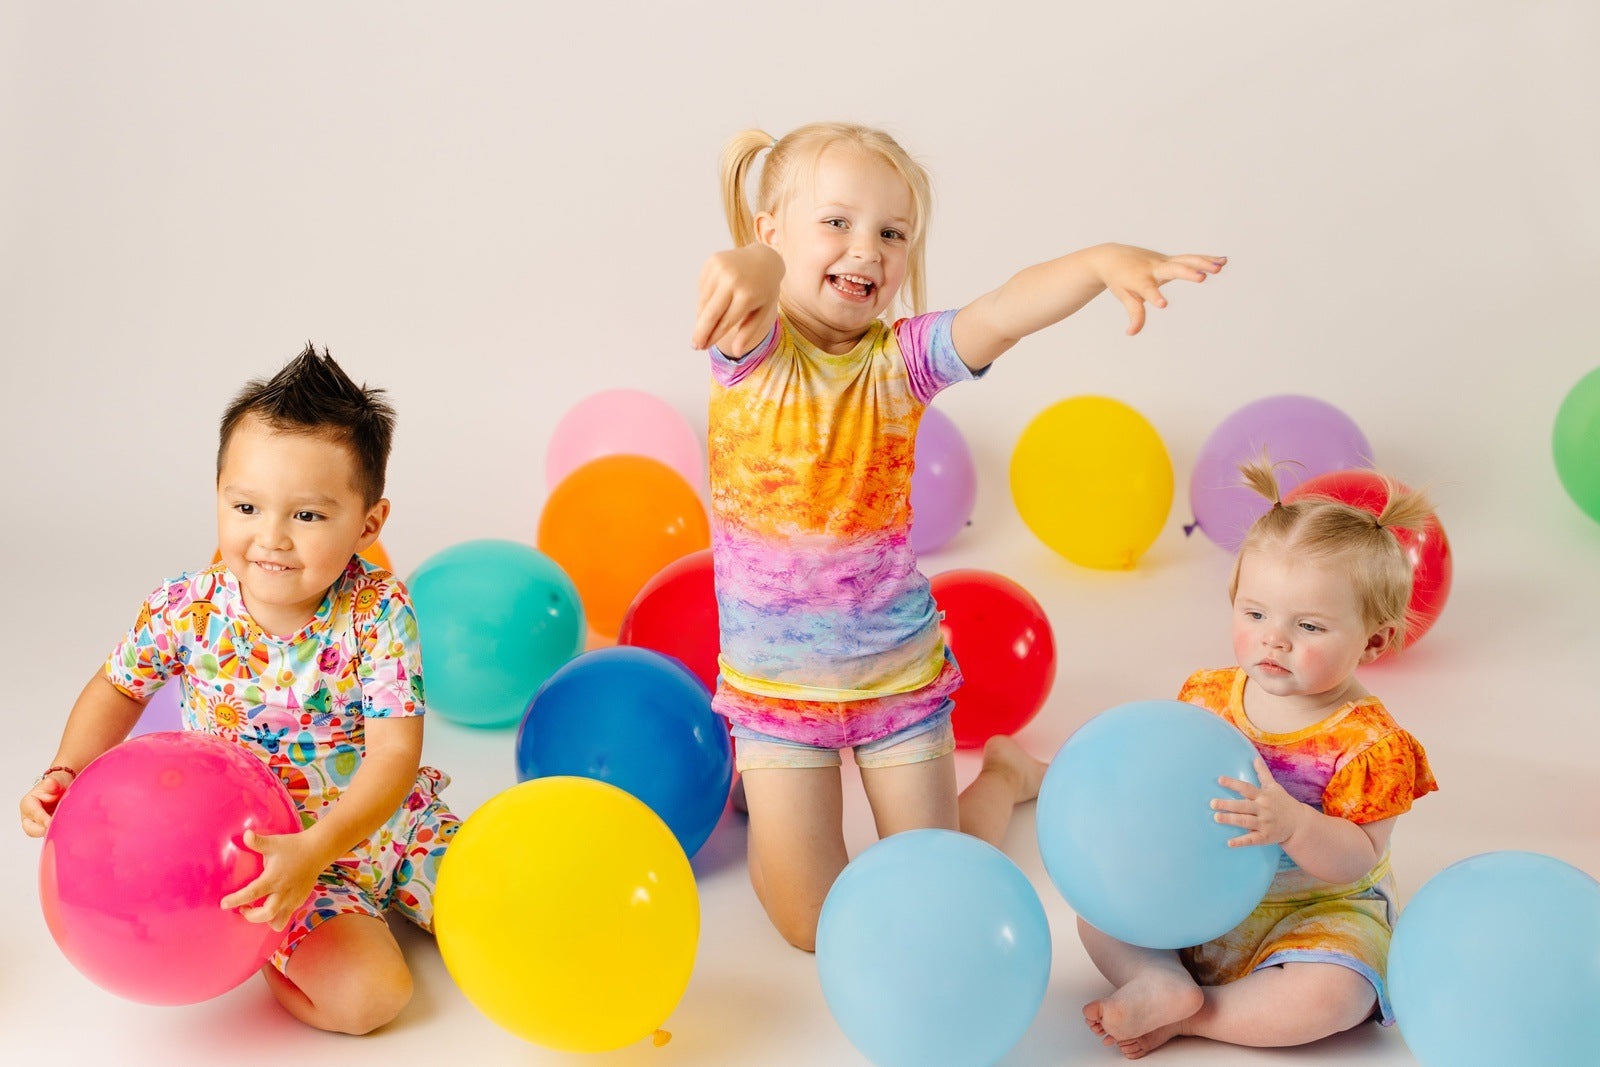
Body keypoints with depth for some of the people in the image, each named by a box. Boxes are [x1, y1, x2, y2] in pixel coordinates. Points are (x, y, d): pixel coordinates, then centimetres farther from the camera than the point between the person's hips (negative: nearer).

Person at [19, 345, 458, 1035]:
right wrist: (66, 772, -10)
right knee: (368, 995, -21)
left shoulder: (378, 612, -21)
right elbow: (118, 689, 7)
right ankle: (265, 932, 8)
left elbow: (395, 754, -25)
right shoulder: (185, 611, -16)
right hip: (260, 842, -1)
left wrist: (312, 851, -39)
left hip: (381, 818, 2)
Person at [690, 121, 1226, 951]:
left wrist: (1104, 261, -48)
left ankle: (1005, 773, 44)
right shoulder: (753, 347, -14)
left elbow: (1002, 315, -28)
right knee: (813, 924, 6)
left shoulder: (901, 357, -9)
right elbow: (736, 301, -39)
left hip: (900, 672, 1)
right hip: (777, 684, -1)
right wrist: (749, 266, -64)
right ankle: (759, 781, 34)